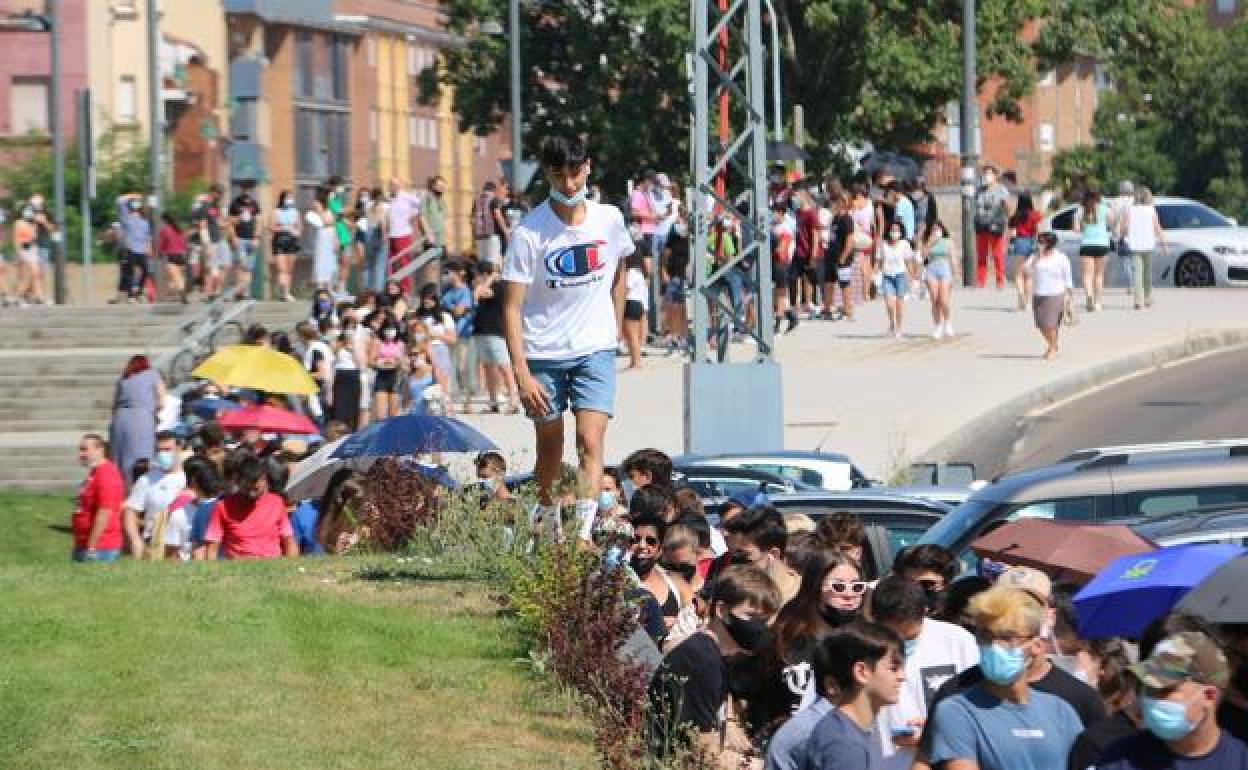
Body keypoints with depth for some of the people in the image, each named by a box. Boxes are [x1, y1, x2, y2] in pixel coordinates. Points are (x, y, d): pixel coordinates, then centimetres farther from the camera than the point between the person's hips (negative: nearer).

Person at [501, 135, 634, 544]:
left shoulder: (609, 219, -2)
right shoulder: (529, 231, -13)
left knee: (590, 442, -14)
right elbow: (512, 307, -13)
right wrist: (521, 374, -19)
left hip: (595, 351, 1)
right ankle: (547, 523, 32)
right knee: (550, 447, 11)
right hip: (543, 355, -1)